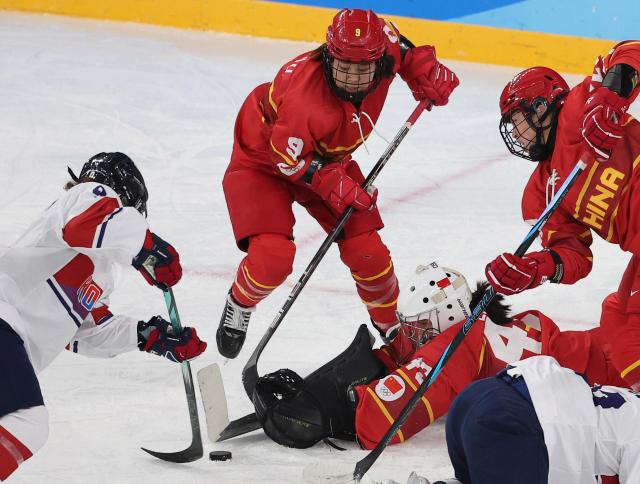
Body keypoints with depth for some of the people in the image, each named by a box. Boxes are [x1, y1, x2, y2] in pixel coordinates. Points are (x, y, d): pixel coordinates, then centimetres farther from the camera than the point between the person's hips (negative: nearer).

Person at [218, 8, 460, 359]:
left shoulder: (382, 43, -24)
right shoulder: (307, 97, -42)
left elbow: (399, 45, 4)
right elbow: (287, 157, -27)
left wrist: (427, 74, -4)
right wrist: (333, 184, -28)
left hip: (328, 157, 6)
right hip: (264, 158, -6)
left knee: (365, 249, 1)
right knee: (273, 257, -23)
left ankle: (394, 327, 27)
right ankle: (239, 305, 11)